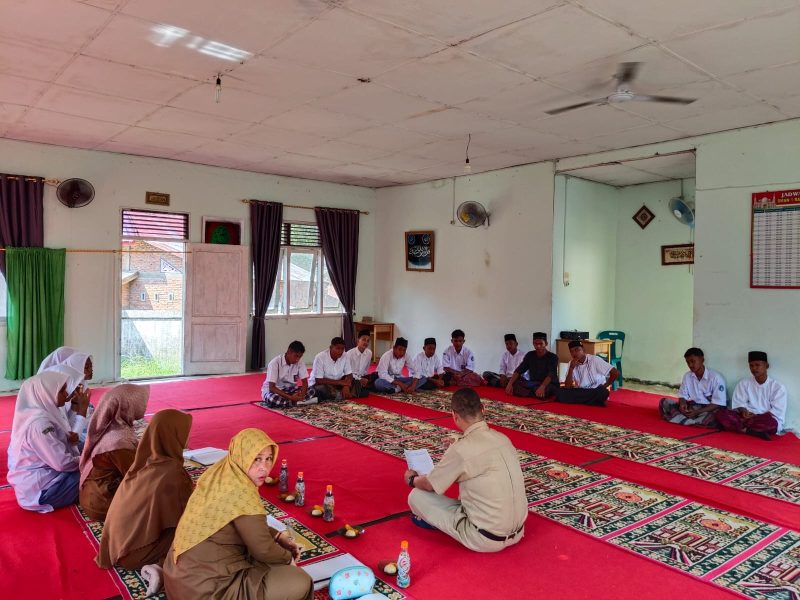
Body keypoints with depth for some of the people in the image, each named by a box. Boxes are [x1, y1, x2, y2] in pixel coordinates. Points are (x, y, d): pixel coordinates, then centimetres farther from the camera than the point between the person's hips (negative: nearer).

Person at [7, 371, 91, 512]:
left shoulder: (45, 412, 3)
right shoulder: (39, 422, -26)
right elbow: (62, 463, -28)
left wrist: (71, 439, -10)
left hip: (39, 476, 9)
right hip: (39, 490, -9)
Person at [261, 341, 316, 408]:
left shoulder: (300, 362, -10)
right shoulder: (275, 363, -24)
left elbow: (305, 382, -9)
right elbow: (271, 387, -27)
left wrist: (301, 394, -32)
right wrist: (290, 397, -38)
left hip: (289, 389, 5)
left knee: (311, 391, -18)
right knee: (272, 399, -40)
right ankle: (300, 402, -26)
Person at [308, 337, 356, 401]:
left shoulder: (344, 357, -9)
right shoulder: (320, 357, -23)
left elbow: (349, 375, -4)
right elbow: (318, 380, -24)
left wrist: (346, 386, -27)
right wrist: (339, 382, -25)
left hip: (336, 384, 4)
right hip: (319, 384, -4)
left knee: (356, 384, -14)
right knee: (323, 390, -37)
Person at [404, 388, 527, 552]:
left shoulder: (461, 449, -19)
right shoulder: (502, 438, 0)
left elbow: (429, 485, -3)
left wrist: (412, 479, 19)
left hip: (486, 540, -7)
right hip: (518, 533, 7)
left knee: (416, 496, 1)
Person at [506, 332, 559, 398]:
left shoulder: (552, 357, -10)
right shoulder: (530, 355, 4)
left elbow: (551, 375, -26)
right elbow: (519, 370, -4)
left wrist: (542, 387, -45)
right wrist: (510, 383, -20)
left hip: (549, 386, -4)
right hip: (533, 384, 4)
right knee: (514, 384, -18)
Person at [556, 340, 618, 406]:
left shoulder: (595, 360, -10)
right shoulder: (571, 364, 2)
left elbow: (616, 373, -13)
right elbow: (567, 387, -6)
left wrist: (604, 386, -9)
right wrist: (571, 368, -15)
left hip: (596, 392, -4)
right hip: (581, 392, 4)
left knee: (603, 392, -38)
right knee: (560, 392, -22)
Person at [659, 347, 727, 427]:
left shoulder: (716, 377, -11)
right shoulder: (687, 376, 4)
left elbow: (718, 404, -15)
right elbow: (682, 396, 9)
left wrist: (697, 412, -24)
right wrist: (682, 404, -17)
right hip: (692, 408, 5)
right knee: (664, 402, -15)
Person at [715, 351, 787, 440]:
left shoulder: (778, 387, 3)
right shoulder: (743, 383, 12)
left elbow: (777, 412, -6)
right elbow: (738, 404, 5)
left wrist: (756, 416, -18)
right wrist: (744, 411, -19)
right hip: (747, 418, 3)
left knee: (771, 423, -41)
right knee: (720, 413, -26)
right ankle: (754, 432, -35)